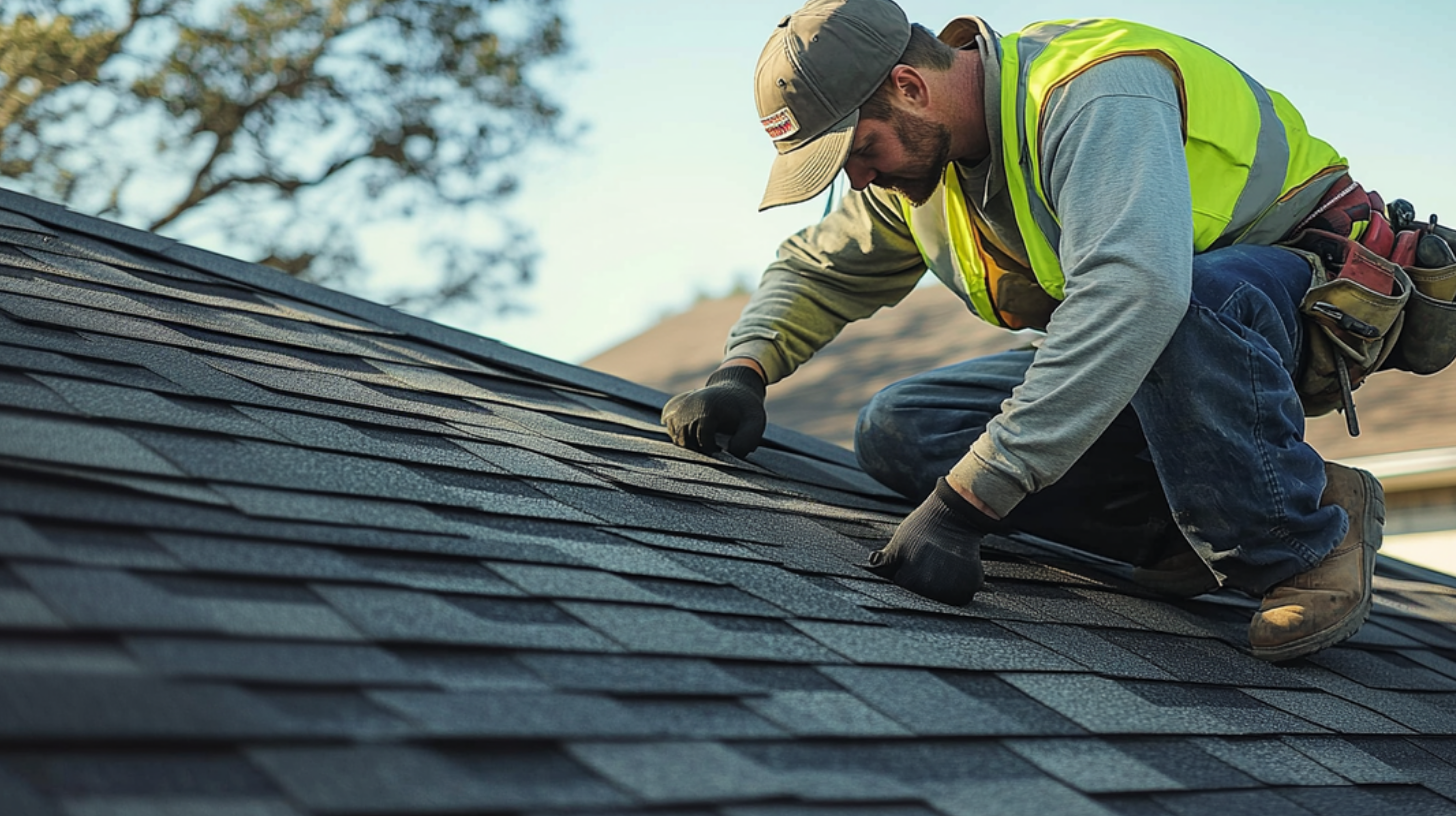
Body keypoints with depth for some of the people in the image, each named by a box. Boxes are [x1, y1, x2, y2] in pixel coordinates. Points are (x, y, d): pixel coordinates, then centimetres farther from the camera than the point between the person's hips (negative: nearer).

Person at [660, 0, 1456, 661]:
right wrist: (742, 373, -7)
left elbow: (1132, 291, -47)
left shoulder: (1096, 93, -30)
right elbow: (819, 270, 16)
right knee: (898, 433, -9)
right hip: (1135, 367, 8)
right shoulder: (916, 164, -1)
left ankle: (1306, 536, -20)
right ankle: (1205, 524, -7)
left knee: (1185, 303, -44)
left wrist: (963, 501, -50)